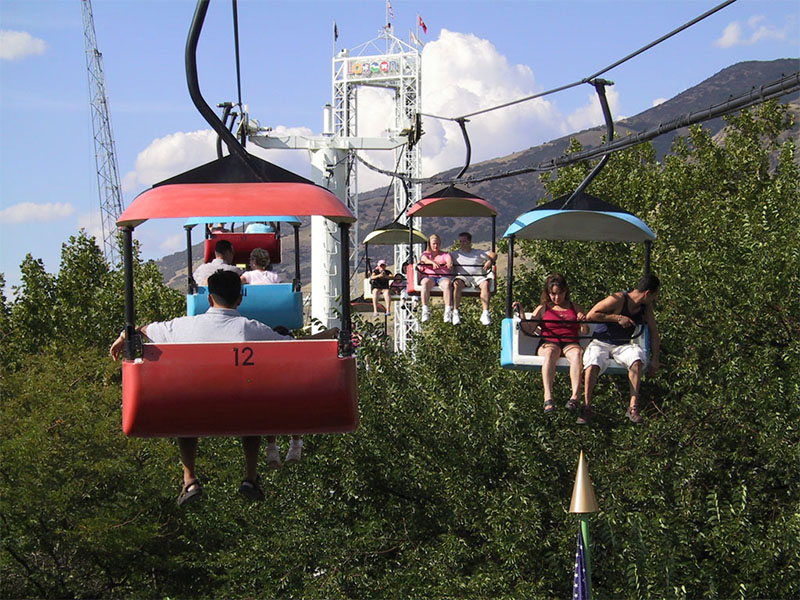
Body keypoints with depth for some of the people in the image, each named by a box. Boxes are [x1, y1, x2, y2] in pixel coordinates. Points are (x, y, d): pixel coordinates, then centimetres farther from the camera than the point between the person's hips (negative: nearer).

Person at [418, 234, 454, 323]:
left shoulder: (445, 254, 22)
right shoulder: (425, 254, 20)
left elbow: (449, 260, -2)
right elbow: (425, 259, -5)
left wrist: (449, 264, -29)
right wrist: (433, 262, -29)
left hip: (443, 277, 0)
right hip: (429, 276, 0)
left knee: (447, 283, -36)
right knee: (425, 283, -36)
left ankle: (448, 311, -46)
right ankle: (425, 311, -44)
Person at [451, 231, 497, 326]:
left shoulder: (478, 253, 24)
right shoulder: (455, 254, 24)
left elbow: (493, 255, 20)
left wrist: (490, 261, -2)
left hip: (478, 276, 0)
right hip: (462, 276, 0)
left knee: (485, 283, -34)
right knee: (456, 284, -36)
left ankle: (485, 314, -39)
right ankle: (455, 313, -38)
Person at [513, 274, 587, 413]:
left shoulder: (574, 308, 22)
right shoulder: (543, 309, 20)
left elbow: (585, 332, 16)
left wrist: (583, 323, -6)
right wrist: (521, 313, -3)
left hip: (570, 343, 1)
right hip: (549, 343, -1)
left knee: (577, 353, -36)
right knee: (550, 353, -38)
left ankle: (575, 396, -51)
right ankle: (548, 398, -53)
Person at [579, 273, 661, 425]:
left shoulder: (646, 306, 2)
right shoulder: (618, 300, -17)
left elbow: (653, 331, 9)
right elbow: (590, 315, -16)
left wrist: (655, 359, 2)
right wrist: (617, 318, -21)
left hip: (624, 345, 4)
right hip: (601, 343, -4)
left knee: (637, 359, -31)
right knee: (592, 364, -36)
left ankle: (633, 407, -30)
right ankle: (586, 408, -25)